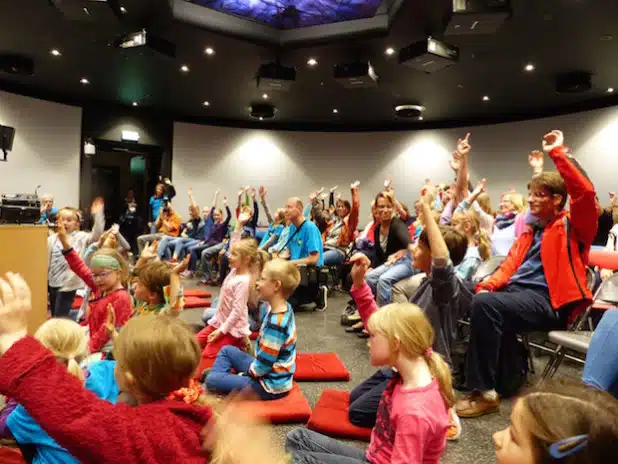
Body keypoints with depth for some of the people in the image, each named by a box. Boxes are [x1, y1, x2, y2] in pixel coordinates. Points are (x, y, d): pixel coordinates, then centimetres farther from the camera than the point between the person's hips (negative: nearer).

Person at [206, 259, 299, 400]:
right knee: (227, 351, 20)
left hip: (270, 384, -9)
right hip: (267, 371, 9)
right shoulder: (283, 308, -5)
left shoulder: (276, 324, -33)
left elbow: (263, 364, -25)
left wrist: (245, 375, -9)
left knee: (211, 381, -7)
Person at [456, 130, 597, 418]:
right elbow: (510, 265, 17)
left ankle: (485, 391, -22)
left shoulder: (571, 226, 3)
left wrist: (557, 153, -15)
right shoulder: (530, 231, 24)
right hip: (517, 291, 7)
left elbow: (585, 192, -16)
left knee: (485, 305, -30)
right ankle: (507, 374, -8)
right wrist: (489, 284, -3)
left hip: (548, 300, -7)